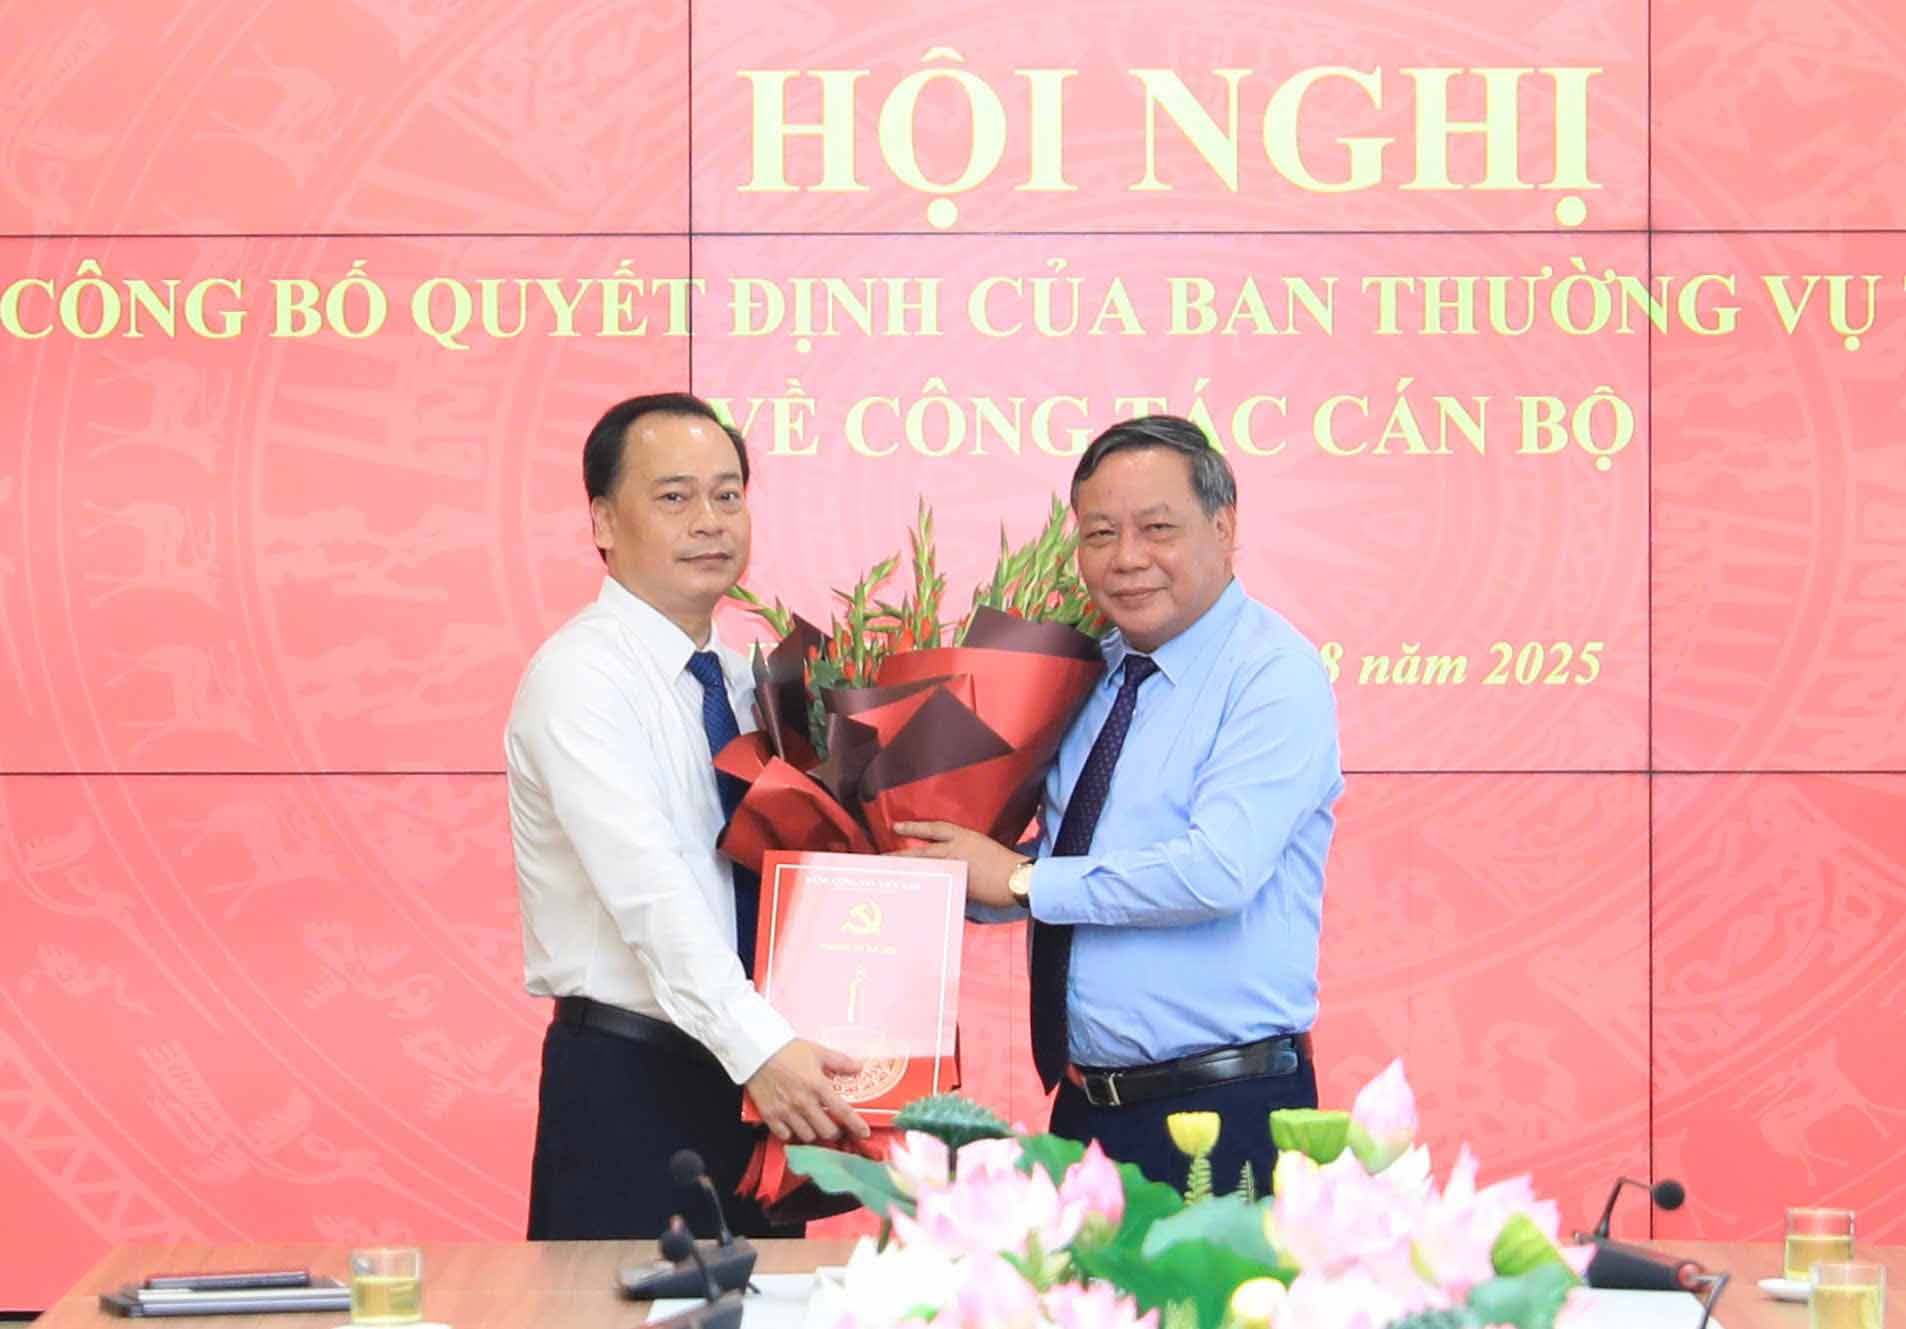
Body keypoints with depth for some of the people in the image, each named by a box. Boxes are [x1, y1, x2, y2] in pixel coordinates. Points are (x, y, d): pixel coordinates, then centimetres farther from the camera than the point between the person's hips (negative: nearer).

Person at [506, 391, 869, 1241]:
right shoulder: (580, 677, -11)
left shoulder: (742, 684, 14)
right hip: (630, 1088, -7)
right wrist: (762, 1049, -34)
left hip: (755, 1077, 7)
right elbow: (651, 891, -24)